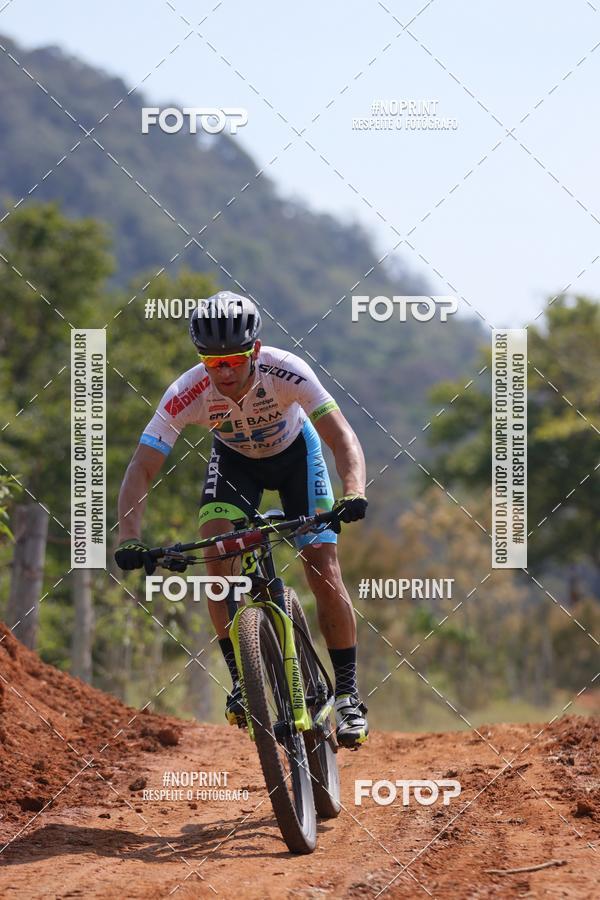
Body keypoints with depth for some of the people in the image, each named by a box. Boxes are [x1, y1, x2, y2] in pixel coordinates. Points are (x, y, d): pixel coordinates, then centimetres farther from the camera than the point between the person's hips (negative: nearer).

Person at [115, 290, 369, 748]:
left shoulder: (286, 371, -36)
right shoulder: (188, 394, -33)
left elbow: (343, 437, -38)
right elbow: (141, 470, -32)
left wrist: (354, 492, -58)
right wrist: (129, 539, -47)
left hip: (294, 452, -1)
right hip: (234, 458, 1)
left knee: (324, 571, -13)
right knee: (217, 552, -24)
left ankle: (348, 693, 2)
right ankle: (242, 679, -12)